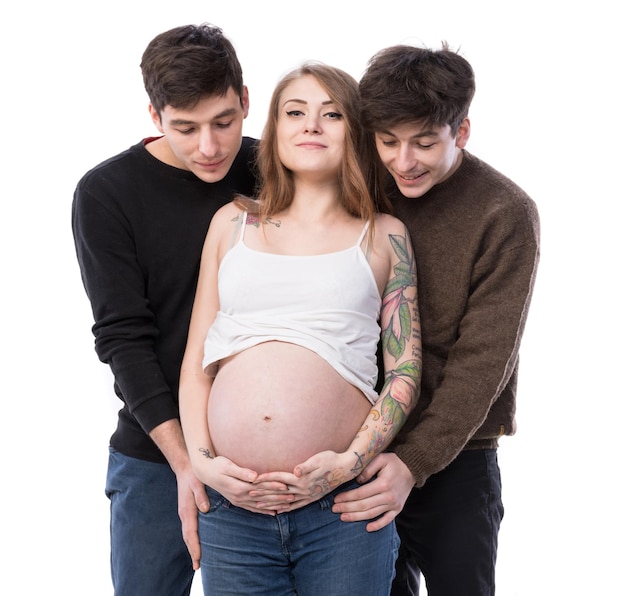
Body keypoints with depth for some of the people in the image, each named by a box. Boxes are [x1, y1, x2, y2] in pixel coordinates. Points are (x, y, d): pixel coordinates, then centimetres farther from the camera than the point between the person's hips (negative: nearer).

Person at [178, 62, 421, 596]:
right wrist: (201, 460, -2)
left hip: (342, 503, -1)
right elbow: (196, 360, 11)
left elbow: (405, 372, 4)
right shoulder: (233, 222, 13)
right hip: (232, 500, 2)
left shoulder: (384, 236, 8)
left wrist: (351, 462, -9)